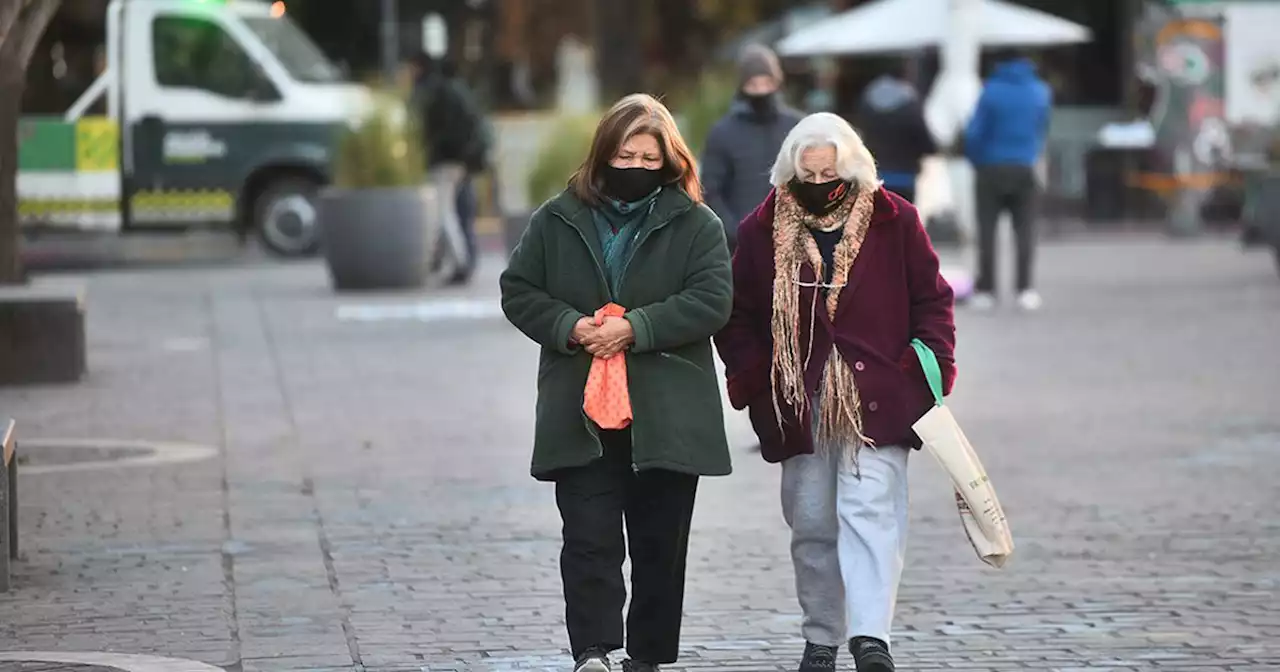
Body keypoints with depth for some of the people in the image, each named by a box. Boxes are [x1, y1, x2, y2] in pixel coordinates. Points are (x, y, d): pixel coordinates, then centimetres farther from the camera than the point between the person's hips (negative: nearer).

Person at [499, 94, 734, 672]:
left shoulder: (696, 224, 2)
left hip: (666, 416, 0)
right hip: (579, 413, 0)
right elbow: (518, 292, 8)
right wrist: (569, 326, -11)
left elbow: (711, 301, -8)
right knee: (590, 537, -9)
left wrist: (636, 328, -18)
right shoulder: (558, 219, 7)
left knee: (659, 542, 7)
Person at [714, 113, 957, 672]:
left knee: (871, 511, -14)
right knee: (811, 525, 8)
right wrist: (753, 380, 0)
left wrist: (929, 369, -3)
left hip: (876, 401, -2)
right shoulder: (763, 232, 3)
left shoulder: (894, 222, 0)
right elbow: (737, 316, 10)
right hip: (798, 405, 2)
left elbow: (931, 301, 7)